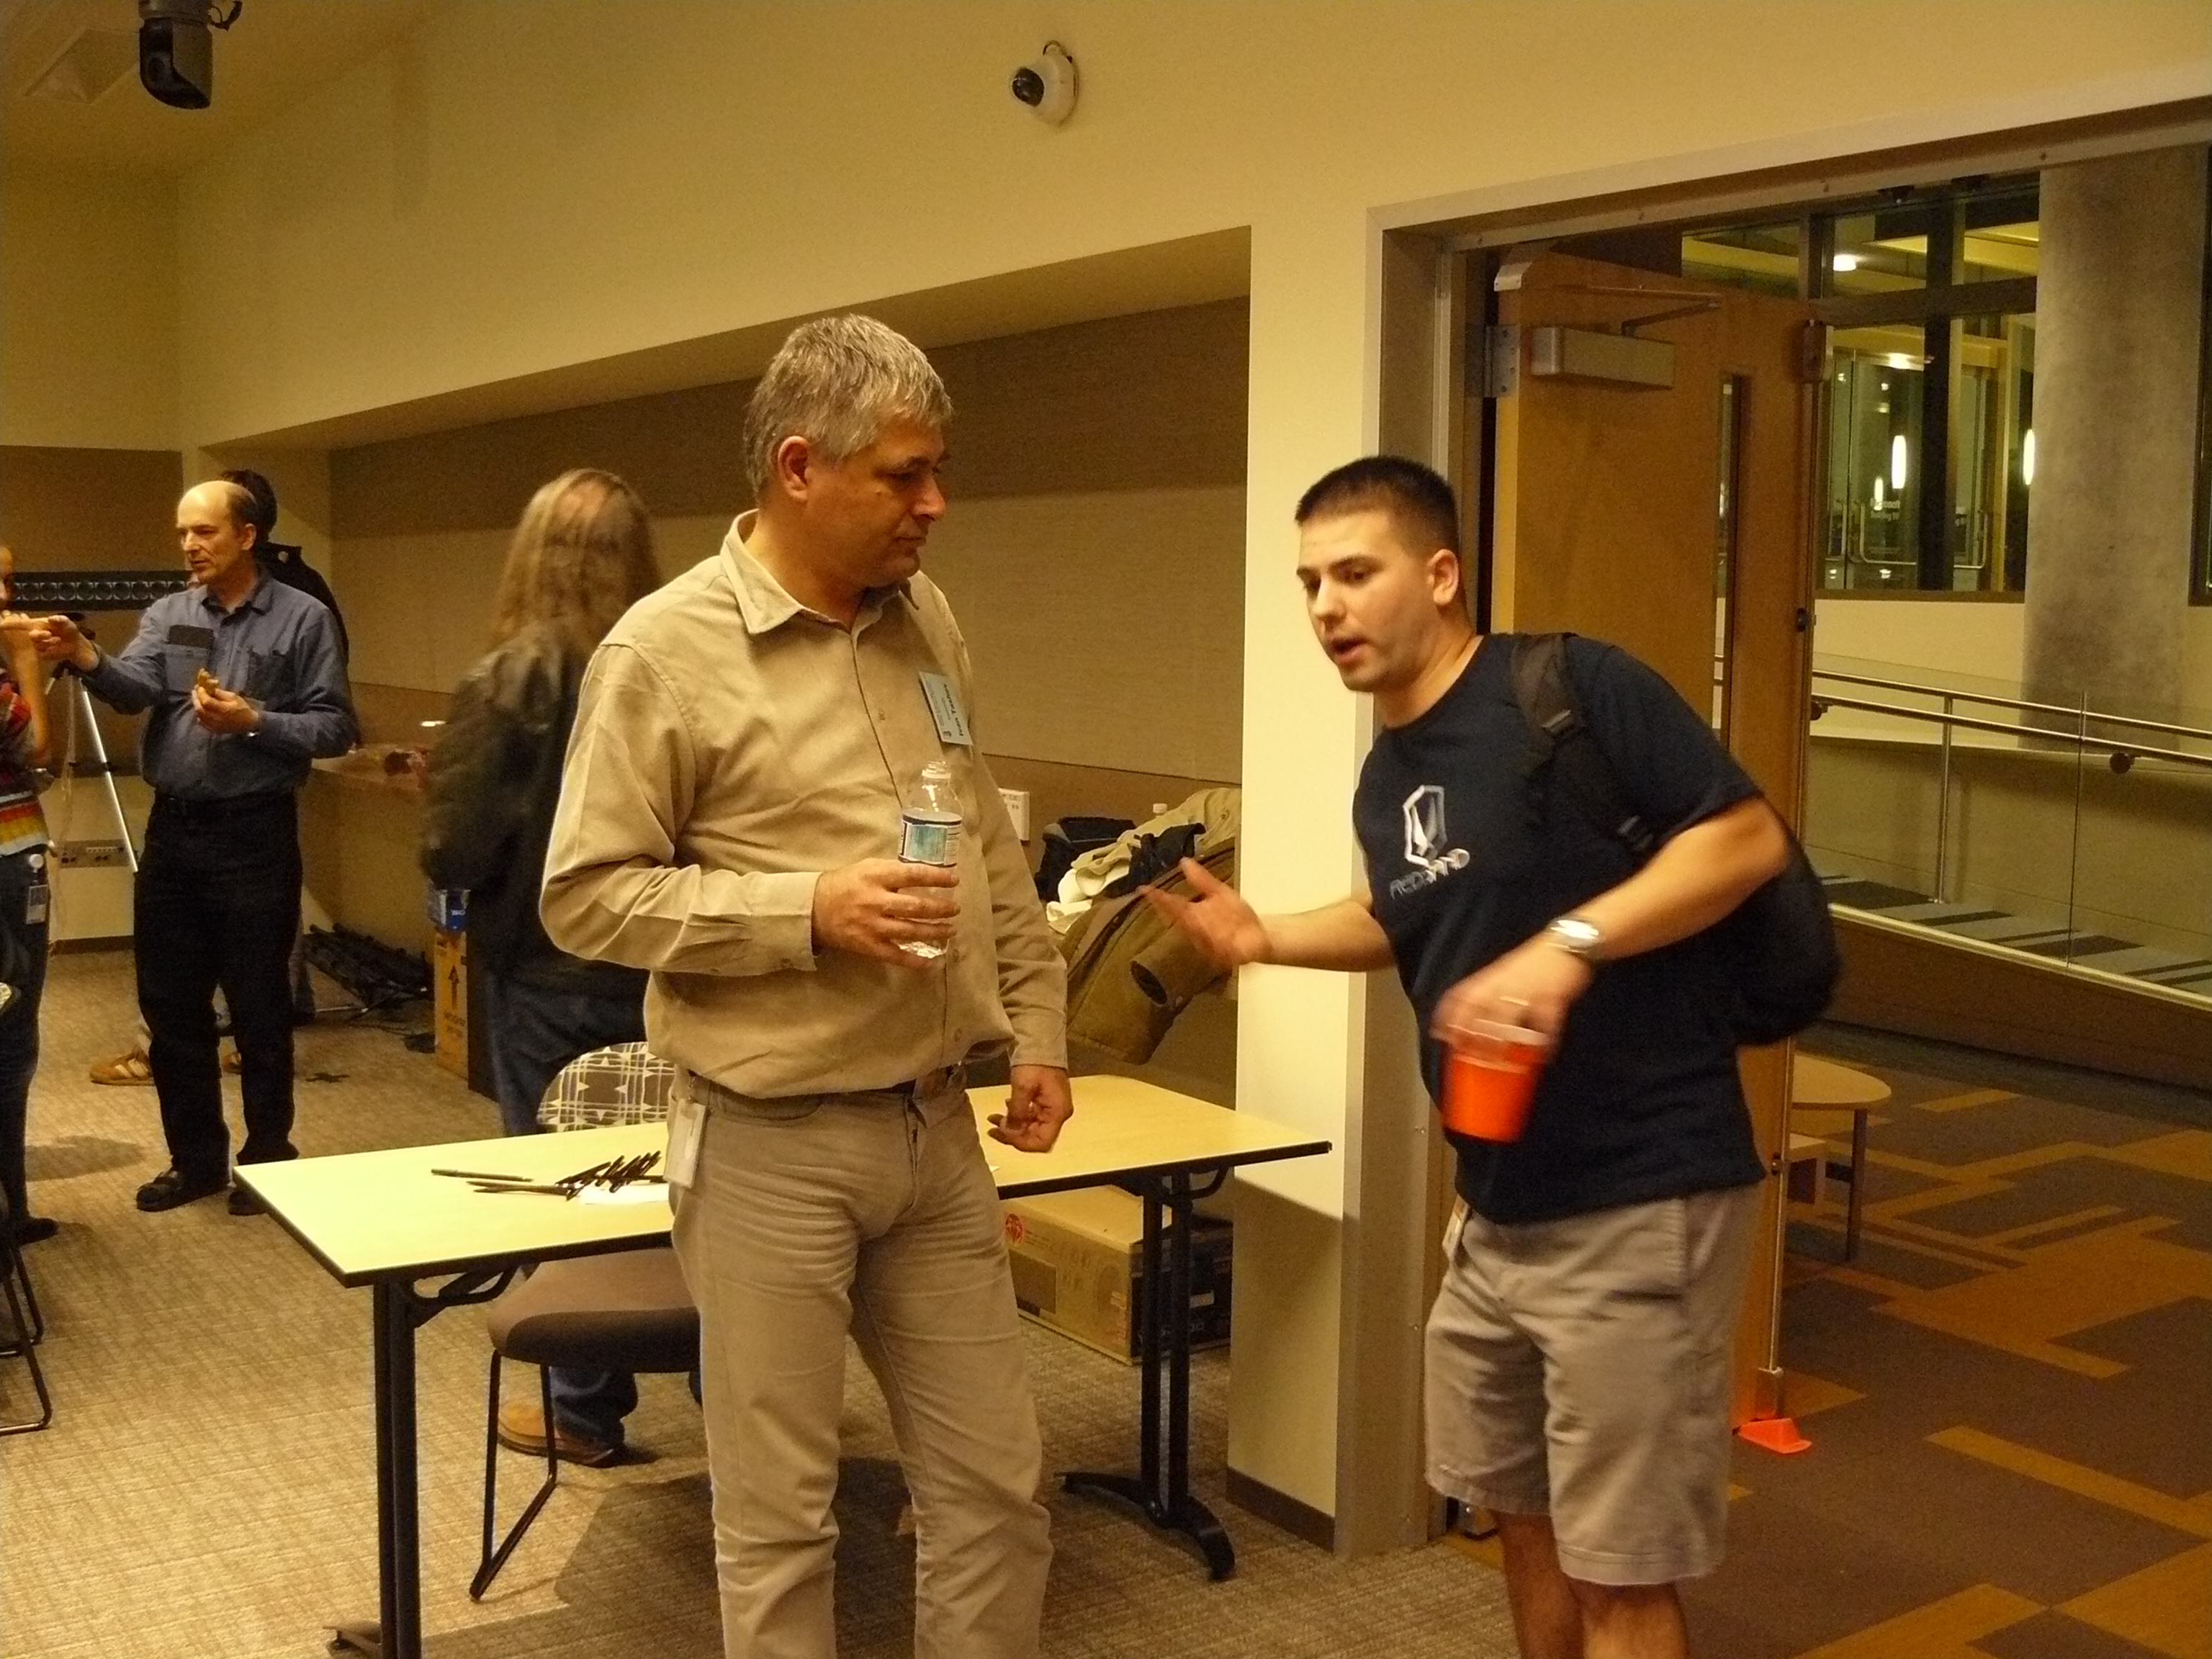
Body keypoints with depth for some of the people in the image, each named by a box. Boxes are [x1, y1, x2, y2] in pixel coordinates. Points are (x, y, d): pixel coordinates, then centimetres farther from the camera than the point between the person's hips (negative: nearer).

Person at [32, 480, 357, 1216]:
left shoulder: (303, 618, -3)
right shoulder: (166, 615, 7)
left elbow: (335, 727, -7)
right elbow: (136, 690, -12)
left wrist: (254, 721, -19)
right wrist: (85, 657, -31)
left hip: (254, 833, -4)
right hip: (172, 829, 5)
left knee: (258, 1007, 4)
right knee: (170, 1004, 10)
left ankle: (267, 1158, 18)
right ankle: (195, 1157, 24)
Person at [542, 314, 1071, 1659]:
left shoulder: (926, 618, 7)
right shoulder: (666, 649, -12)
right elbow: (587, 896, -11)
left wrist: (1037, 1023, 11)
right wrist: (808, 911, -20)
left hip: (935, 1125, 6)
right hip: (773, 1145, -5)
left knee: (997, 1486, 14)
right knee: (782, 1514, 8)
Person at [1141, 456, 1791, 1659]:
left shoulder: (1571, 688, -17)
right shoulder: (1385, 778, 9)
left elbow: (1749, 836, -19)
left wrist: (1568, 945, -28)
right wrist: (1267, 938, 11)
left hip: (1639, 1201, -8)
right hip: (1499, 1210, 9)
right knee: (1520, 1509, 23)